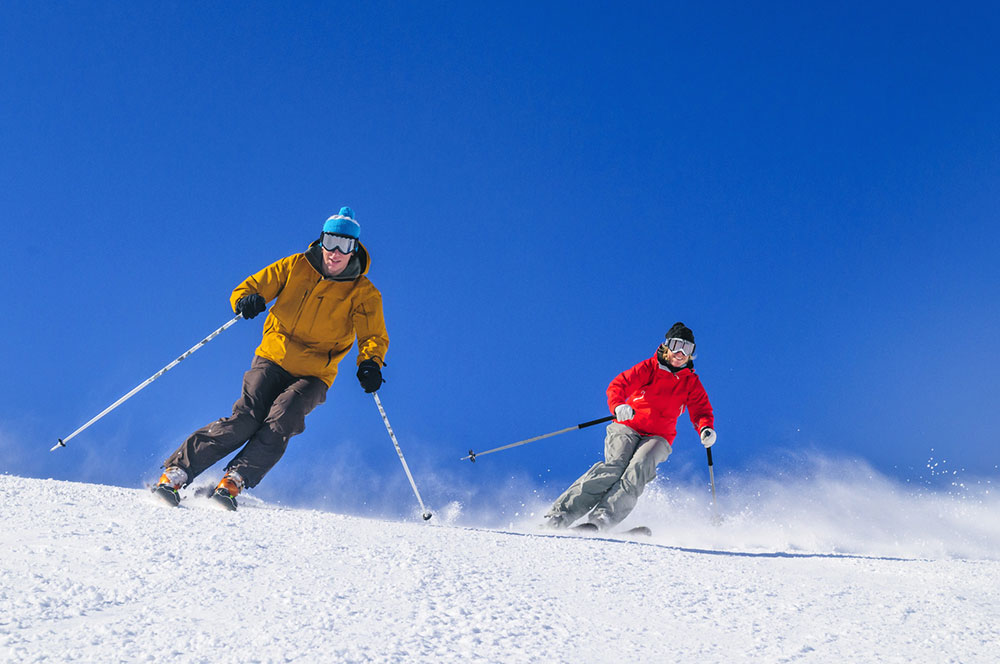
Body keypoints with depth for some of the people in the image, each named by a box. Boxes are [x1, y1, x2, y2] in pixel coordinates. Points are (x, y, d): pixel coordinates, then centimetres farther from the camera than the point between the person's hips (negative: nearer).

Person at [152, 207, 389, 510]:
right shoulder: (295, 266, 3)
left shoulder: (363, 294, -2)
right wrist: (246, 300, -19)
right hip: (272, 359, 0)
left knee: (280, 422, -26)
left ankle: (234, 480, -26)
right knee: (246, 419, -18)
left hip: (312, 375, 0)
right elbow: (246, 289, 6)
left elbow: (375, 337, -6)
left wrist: (370, 363, -28)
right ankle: (177, 470, -15)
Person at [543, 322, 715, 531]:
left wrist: (706, 429, -19)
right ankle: (559, 514, -30)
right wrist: (618, 406, -32)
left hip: (658, 438, 2)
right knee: (615, 465, -28)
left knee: (639, 467, -30)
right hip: (627, 428, -2)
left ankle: (601, 519, -43)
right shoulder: (649, 368, 2)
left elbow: (701, 410, 6)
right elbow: (618, 386, -9)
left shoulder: (692, 383, 11)